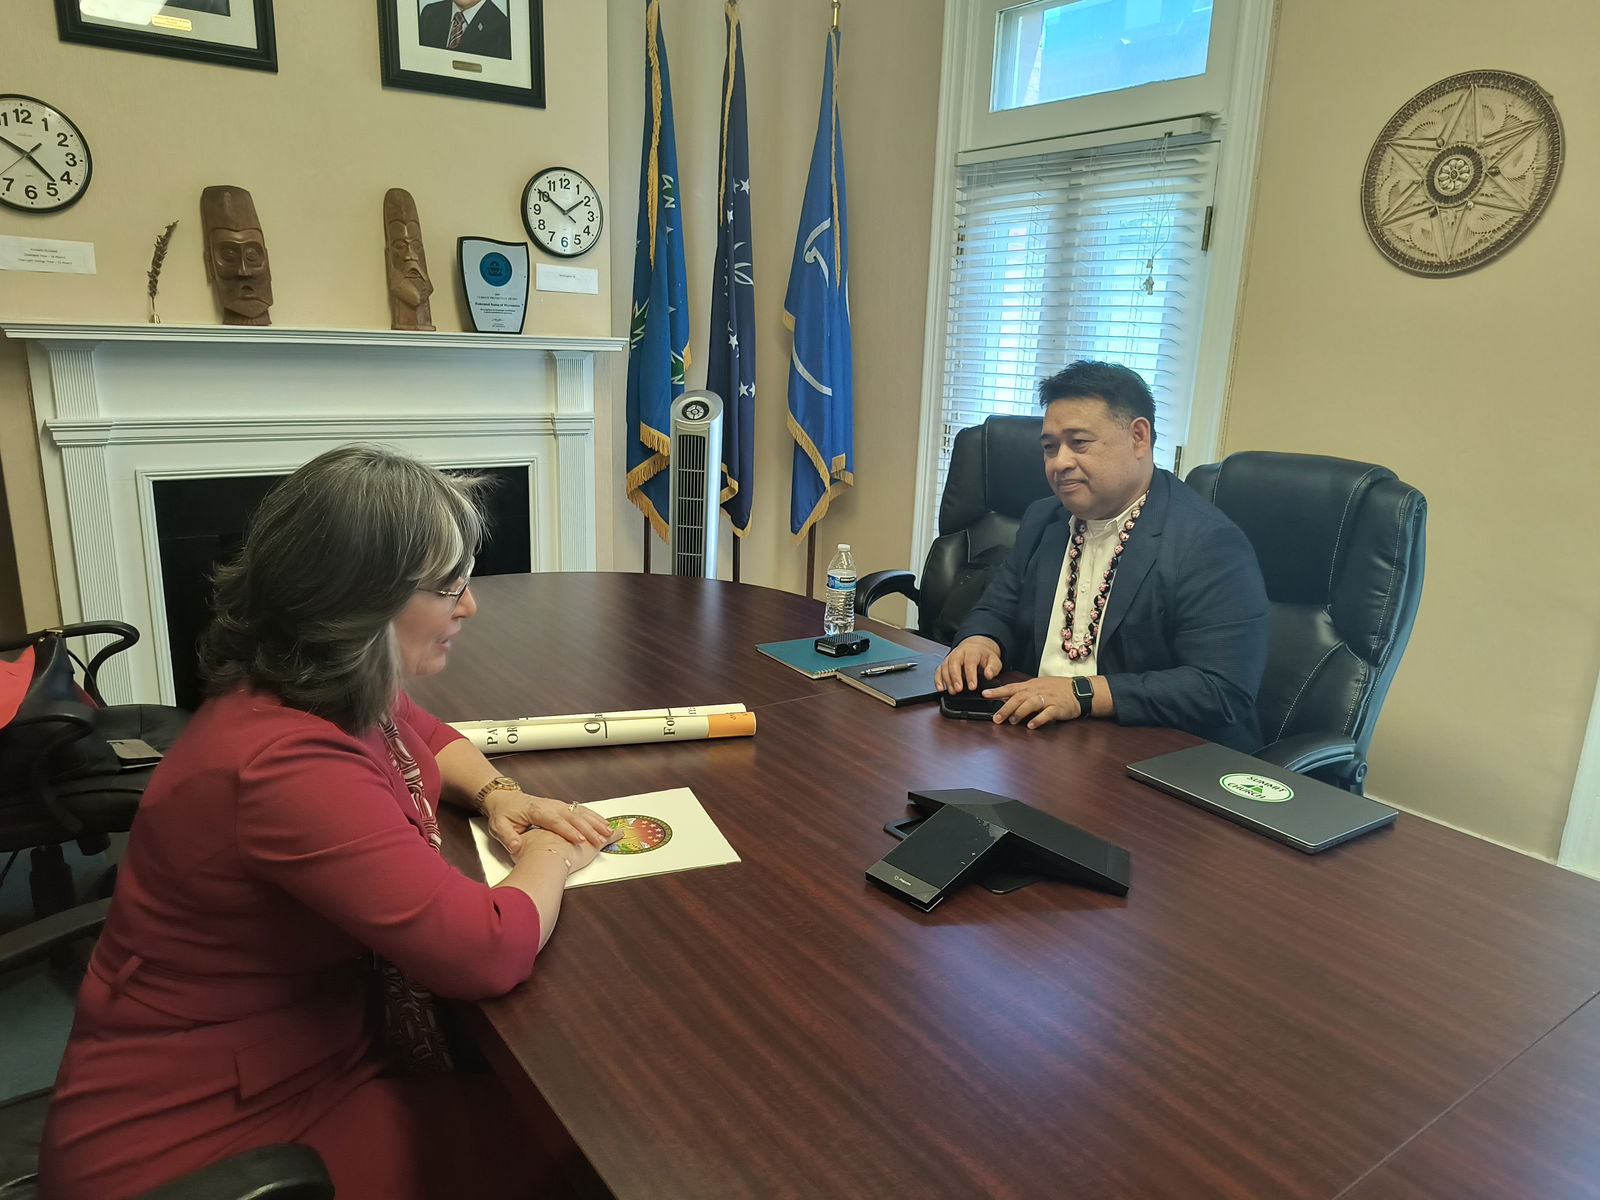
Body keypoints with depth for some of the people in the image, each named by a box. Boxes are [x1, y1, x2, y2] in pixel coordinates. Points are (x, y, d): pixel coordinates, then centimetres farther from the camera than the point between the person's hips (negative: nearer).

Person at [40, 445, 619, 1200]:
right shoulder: (289, 763, -32)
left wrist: (497, 795, -1)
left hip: (300, 1054, 9)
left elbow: (427, 737, 20)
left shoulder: (331, 691, -2)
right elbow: (489, 951, -34)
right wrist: (549, 858, -13)